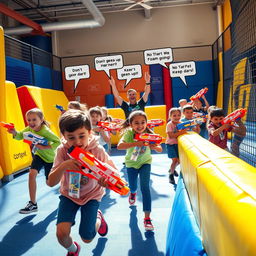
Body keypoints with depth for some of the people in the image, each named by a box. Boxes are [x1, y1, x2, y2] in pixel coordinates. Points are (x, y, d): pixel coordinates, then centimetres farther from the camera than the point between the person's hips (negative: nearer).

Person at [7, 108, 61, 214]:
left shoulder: (45, 131, -32)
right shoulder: (30, 128, -14)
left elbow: (58, 141, -33)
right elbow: (20, 136, -8)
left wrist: (45, 147, -40)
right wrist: (14, 133, -30)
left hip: (50, 157, -4)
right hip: (39, 155, 5)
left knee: (50, 182, 9)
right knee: (32, 174, -19)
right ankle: (33, 204, -8)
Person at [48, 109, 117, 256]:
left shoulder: (98, 150, -21)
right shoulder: (62, 151, -18)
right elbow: (51, 183, -20)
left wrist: (107, 180, -38)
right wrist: (63, 166, -40)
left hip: (92, 194, -1)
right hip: (69, 194, 1)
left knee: (87, 238, -2)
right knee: (62, 233, -16)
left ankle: (98, 218, 34)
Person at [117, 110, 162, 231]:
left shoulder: (149, 134, -22)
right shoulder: (129, 133, -26)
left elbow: (160, 149, -24)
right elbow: (119, 146, -43)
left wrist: (155, 147, -47)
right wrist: (136, 143, -54)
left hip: (145, 163, 0)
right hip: (131, 163, 1)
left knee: (145, 187, -17)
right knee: (132, 186, 16)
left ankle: (147, 217, -10)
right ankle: (133, 193, 58)